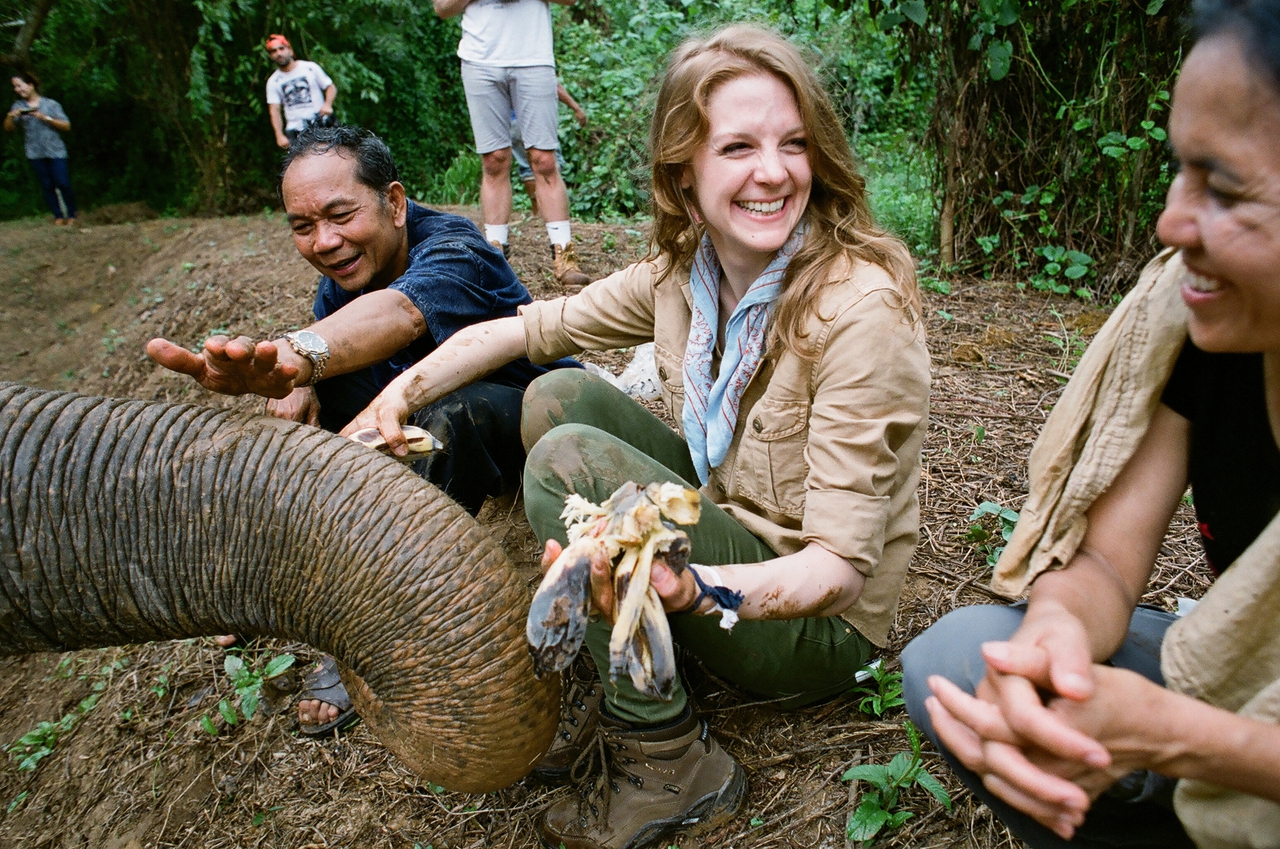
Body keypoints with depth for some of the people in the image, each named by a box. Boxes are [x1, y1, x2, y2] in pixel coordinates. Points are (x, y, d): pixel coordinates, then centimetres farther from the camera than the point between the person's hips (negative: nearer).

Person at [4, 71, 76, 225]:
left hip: (55, 151, -3)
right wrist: (10, 116, -12)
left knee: (63, 183, -9)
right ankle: (58, 216, 9)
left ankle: (71, 215, 5)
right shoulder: (18, 106, 10)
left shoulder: (51, 104, 2)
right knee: (47, 186, 3)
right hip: (35, 153, 3)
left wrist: (46, 118, -14)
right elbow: (8, 129, 8)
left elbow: (66, 126, -4)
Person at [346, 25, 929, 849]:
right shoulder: (684, 271, -5)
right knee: (561, 394, -4)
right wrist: (406, 389, -8)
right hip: (732, 537, 7)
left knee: (570, 459, -22)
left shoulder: (862, 308, -25)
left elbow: (840, 563, -27)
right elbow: (534, 326, 5)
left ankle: (668, 759, -9)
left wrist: (692, 589, -44)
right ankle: (599, 681, 3)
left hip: (822, 624, -6)